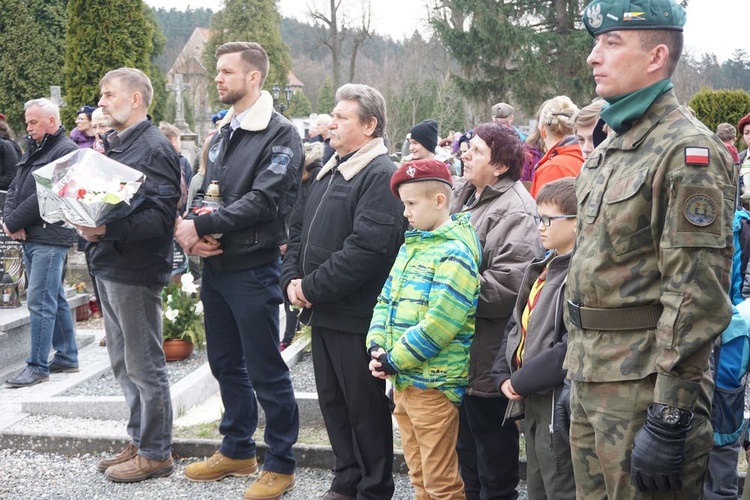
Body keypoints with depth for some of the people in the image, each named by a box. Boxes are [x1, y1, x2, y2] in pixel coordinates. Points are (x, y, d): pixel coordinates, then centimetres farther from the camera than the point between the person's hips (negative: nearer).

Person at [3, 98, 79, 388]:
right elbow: (15, 188, 14)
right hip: (30, 237, 9)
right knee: (55, 299, 14)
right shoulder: (33, 149, 18)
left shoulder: (65, 151, -10)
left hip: (49, 237, -9)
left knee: (40, 302, -8)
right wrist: (10, 218, -5)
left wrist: (14, 222, -13)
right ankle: (67, 357, 23)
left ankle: (37, 367, -4)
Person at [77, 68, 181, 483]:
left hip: (135, 270, -9)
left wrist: (108, 229, -30)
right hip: (107, 267, 9)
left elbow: (160, 215, -22)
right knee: (123, 363, 16)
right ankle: (138, 441, 28)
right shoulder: (112, 144, 15)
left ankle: (155, 453, 11)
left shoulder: (154, 149, -13)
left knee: (144, 365, 0)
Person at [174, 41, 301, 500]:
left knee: (265, 370, 1)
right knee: (226, 364, 17)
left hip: (253, 269, -8)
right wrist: (193, 230, -8)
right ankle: (237, 451, 32)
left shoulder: (280, 134, -11)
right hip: (215, 266, 8)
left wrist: (201, 226, -18)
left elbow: (263, 200, -21)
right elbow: (205, 193, 14)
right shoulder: (223, 134, 14)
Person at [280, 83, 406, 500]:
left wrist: (313, 287, -18)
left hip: (357, 316, -9)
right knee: (333, 402, 17)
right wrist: (293, 278, 2)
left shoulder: (381, 176, -15)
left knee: (366, 407, 3)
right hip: (323, 310, 9)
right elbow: (299, 228, 19)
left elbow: (366, 248, -24)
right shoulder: (329, 172, 15)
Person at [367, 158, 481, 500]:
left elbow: (436, 326, -22)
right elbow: (386, 300, 13)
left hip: (433, 384, -8)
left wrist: (393, 361, -15)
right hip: (402, 381, 8)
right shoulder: (411, 244, 12)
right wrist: (377, 346, -3)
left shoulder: (455, 254, -15)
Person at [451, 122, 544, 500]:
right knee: (466, 437, 22)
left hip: (488, 352, -9)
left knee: (492, 443, 6)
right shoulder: (463, 195, 10)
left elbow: (509, 283, -28)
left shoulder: (514, 210, -19)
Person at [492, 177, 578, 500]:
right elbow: (517, 325, 17)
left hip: (560, 406, -9)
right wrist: (504, 375, 3)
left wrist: (522, 382, -17)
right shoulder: (542, 268, 13)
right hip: (531, 403, 9)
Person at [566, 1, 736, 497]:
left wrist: (671, 415, -22)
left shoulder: (688, 151, -15)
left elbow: (698, 291, -20)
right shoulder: (609, 149, 13)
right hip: (588, 375, 9)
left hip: (644, 383, -8)